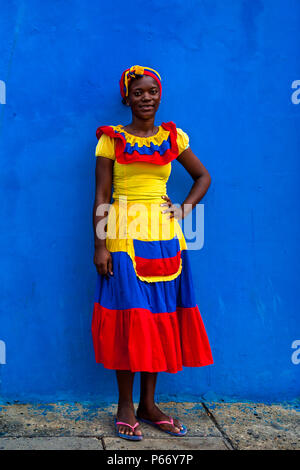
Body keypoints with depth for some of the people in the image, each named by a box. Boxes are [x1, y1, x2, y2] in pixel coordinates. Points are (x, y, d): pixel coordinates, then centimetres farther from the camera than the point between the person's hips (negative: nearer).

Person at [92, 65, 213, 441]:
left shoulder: (174, 138, 10)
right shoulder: (111, 139, 1)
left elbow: (203, 176, 20)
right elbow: (101, 196, -3)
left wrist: (186, 207, 3)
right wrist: (100, 245, -11)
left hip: (164, 236, 4)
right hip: (123, 235, -3)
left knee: (161, 316, 6)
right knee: (129, 317, -4)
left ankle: (148, 404, 19)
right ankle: (125, 407, 10)